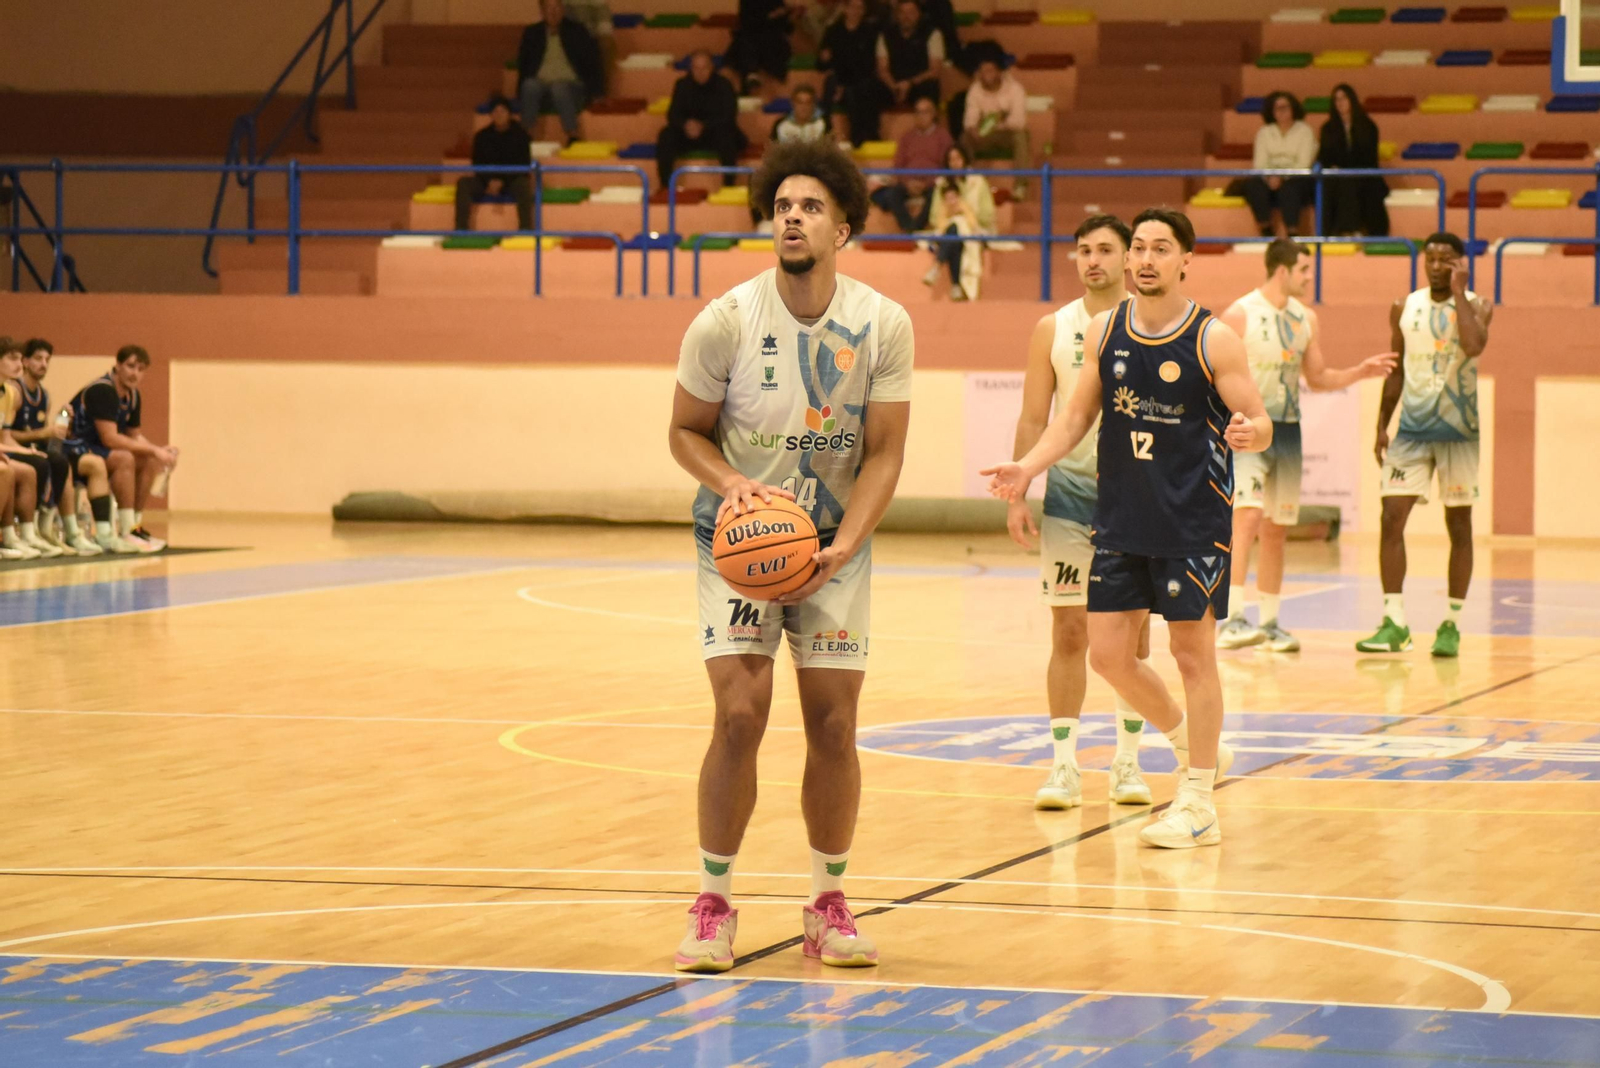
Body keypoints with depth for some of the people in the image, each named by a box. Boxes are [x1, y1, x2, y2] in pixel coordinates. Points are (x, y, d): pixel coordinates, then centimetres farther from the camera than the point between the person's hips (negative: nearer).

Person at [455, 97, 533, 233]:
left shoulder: (519, 134, -2)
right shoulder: (482, 136, 5)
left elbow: (524, 165, -5)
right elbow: (477, 164, 4)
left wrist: (502, 181, -16)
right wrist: (489, 181, -16)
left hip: (512, 180, -2)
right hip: (488, 180, 2)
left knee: (524, 185, -37)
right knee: (463, 183, -25)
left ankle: (526, 230, -38)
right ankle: (461, 230, -30)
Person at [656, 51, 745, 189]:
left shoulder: (723, 86, -7)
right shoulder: (683, 85, 2)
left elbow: (728, 116, -14)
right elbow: (673, 114, -2)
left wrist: (703, 126, -30)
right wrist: (686, 124, -27)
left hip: (715, 133, -3)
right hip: (688, 136, 3)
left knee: (726, 135, -37)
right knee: (666, 135, -25)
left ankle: (728, 186, -32)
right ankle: (665, 186, -24)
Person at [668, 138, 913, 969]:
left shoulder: (883, 326, -9)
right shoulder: (726, 322, -13)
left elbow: (883, 453, -6)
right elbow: (687, 432, -2)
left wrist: (843, 544, -20)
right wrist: (730, 484, -22)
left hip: (836, 540, 2)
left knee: (833, 723, 0)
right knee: (740, 715, -13)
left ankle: (828, 905, 15)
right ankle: (712, 906, 0)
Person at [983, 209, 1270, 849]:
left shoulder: (1213, 340, -9)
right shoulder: (1105, 331, 4)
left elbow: (1260, 425, -7)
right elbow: (1077, 414, 12)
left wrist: (1250, 432, -31)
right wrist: (1030, 466, -1)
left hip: (1193, 524, -5)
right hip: (1122, 519, 5)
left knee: (1192, 652, 1)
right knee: (1108, 653, 5)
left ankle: (1197, 806, 10)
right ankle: (1191, 742, 31)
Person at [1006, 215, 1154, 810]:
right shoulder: (1053, 329, 4)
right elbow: (1033, 418, 5)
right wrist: (1018, 496, -2)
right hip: (1070, 488, 1)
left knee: (1132, 633, 5)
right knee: (1068, 631, -1)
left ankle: (1128, 762, 15)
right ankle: (1063, 767, 2)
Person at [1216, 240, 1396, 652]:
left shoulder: (1306, 319, 10)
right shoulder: (1240, 315, -9)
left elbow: (1318, 377, 19)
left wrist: (1360, 371, 5)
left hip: (1287, 431, 7)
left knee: (1276, 529, 9)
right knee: (1248, 515, -21)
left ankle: (1269, 622, 17)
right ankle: (1231, 620, -24)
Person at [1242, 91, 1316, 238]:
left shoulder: (1304, 131, 5)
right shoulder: (1265, 132, 14)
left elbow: (1303, 164, -5)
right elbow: (1260, 163, 4)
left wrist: (1282, 177, -21)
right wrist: (1268, 177, -19)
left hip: (1295, 179, -3)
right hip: (1270, 179, 3)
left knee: (1287, 188, -38)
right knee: (1252, 183, -30)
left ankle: (1290, 232, -38)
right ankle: (1266, 231, -27)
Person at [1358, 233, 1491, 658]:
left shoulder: (1475, 306, -4)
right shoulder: (1405, 308, 7)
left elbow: (1474, 345, -26)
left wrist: (1459, 292, -20)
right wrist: (1382, 426, 9)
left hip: (1459, 431, -3)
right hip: (1412, 428, 3)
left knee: (1459, 525, 3)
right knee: (1392, 518, -7)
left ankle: (1452, 626, 11)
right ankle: (1395, 623, -4)